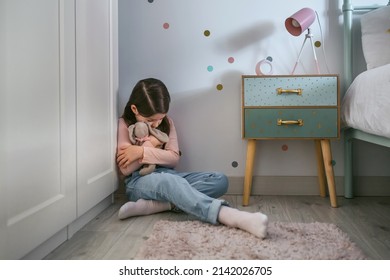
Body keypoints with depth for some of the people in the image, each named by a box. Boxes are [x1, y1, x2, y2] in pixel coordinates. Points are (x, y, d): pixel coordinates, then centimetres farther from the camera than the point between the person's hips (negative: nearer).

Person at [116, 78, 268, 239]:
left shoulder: (167, 123, 9)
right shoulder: (124, 125, -1)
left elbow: (174, 159, -2)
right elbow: (126, 168, -6)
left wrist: (142, 152, -15)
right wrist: (149, 144, -12)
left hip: (167, 176, 5)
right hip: (139, 182, -5)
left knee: (220, 180, -19)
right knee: (170, 182, -42)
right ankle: (229, 215, -63)